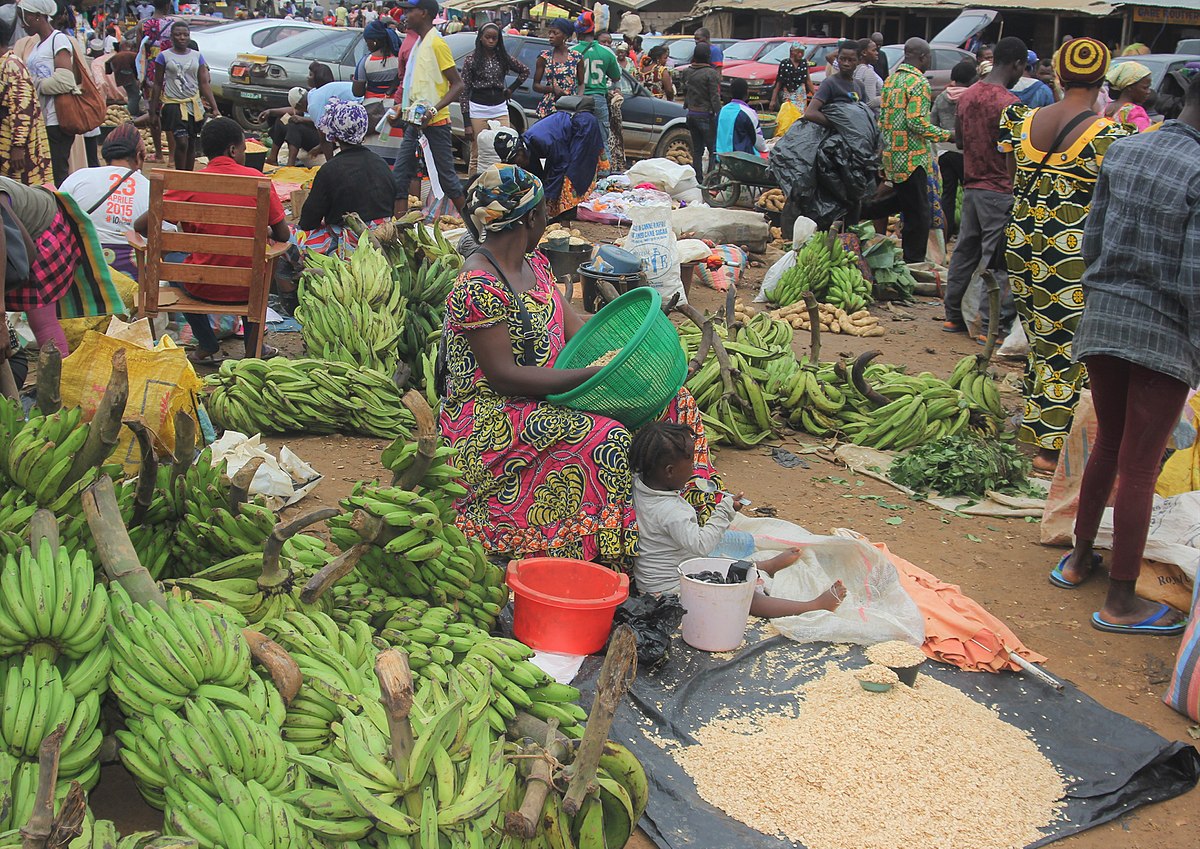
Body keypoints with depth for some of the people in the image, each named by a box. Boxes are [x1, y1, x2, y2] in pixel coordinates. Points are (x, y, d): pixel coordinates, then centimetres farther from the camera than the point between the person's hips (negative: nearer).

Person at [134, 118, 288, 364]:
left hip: (203, 288, -1)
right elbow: (283, 235, -2)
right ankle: (254, 344, 28)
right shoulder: (257, 179, -8)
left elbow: (141, 226, -7)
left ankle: (208, 346, 26)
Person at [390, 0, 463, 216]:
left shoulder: (436, 43, -12)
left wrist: (434, 109, -25)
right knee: (400, 175, 4)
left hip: (435, 123, -9)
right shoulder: (418, 44, 15)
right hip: (415, 123, 9)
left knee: (446, 177, -2)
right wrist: (402, 110, 20)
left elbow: (458, 85, -15)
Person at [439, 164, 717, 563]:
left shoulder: (535, 263, 9)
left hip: (544, 399, 10)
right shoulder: (479, 287, -21)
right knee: (606, 440, -31)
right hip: (490, 421, -9)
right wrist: (590, 375, -27)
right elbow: (504, 376, -24)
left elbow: (574, 326, 8)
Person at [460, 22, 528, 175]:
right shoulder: (471, 59, -1)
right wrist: (467, 123, -9)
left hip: (500, 109, 3)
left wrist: (511, 89, 15)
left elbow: (525, 71, 25)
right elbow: (464, 91, -3)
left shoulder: (503, 58, 7)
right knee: (477, 156, -1)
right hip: (478, 110, -3)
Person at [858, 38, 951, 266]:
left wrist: (883, 154, 24)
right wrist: (947, 135, -12)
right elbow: (916, 122, -21)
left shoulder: (891, 79, 13)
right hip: (912, 157, -9)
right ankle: (914, 264, 6)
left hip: (891, 154, 9)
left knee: (903, 200, 26)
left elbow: (882, 118, 18)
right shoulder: (919, 82, -13)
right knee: (919, 213, 0)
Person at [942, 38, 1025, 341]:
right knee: (999, 261, -1)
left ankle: (953, 316, 22)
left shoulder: (968, 95, 6)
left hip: (972, 187, 8)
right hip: (1001, 191, -7)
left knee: (965, 251, 15)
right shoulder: (1009, 103, -17)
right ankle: (992, 325, 1)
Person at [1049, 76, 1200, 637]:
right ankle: (1121, 602, 15)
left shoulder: (1122, 152, 1)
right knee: (1139, 467, 3)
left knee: (1107, 444, 23)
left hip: (1102, 319, 6)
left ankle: (1079, 558, 37)